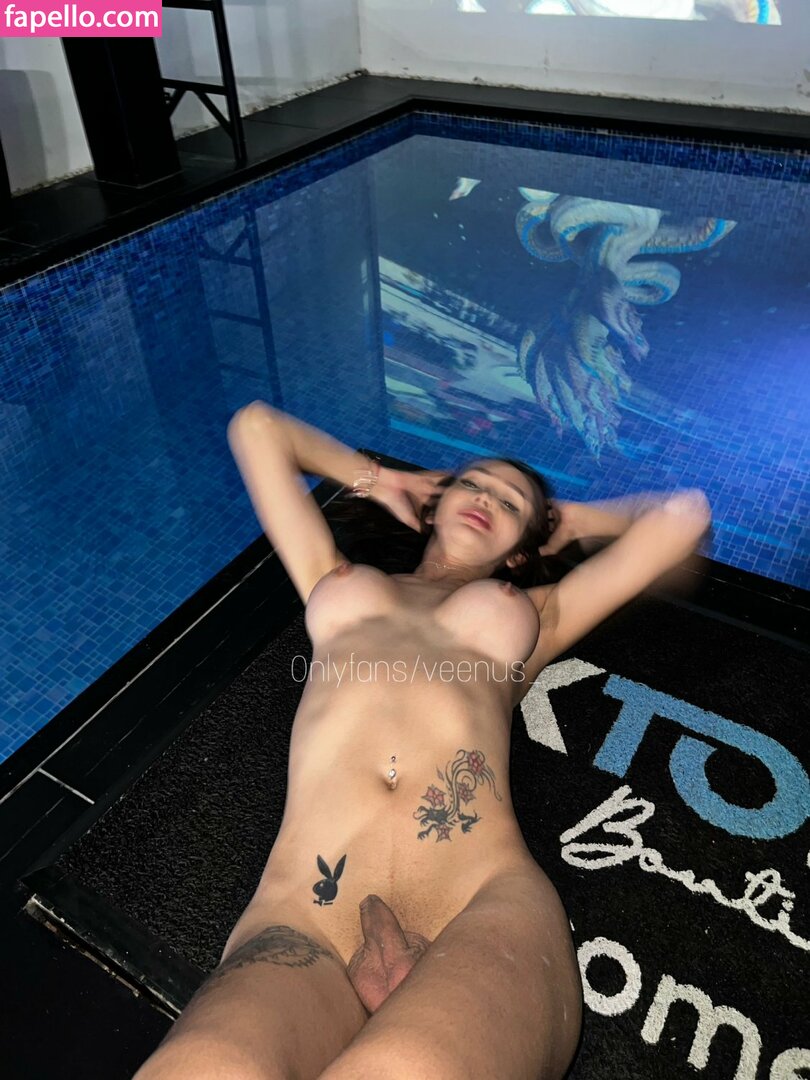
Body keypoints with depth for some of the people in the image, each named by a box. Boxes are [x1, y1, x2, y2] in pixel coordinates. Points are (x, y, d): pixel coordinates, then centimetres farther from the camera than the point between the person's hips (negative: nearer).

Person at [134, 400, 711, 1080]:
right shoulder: (337, 580, 31)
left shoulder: (534, 613, 29)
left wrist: (565, 521, 39)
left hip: (487, 905, 0)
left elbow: (682, 514, 27)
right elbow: (256, 425, 41)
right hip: (304, 913, 1)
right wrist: (382, 480, 45)